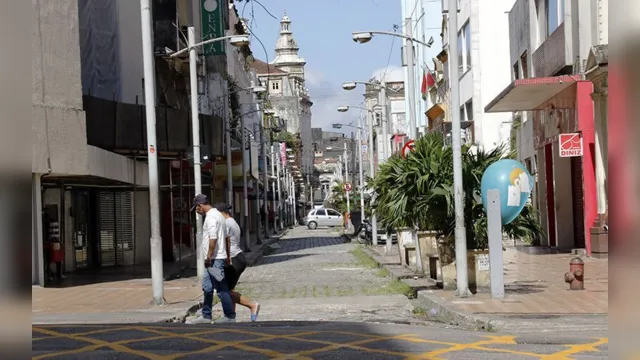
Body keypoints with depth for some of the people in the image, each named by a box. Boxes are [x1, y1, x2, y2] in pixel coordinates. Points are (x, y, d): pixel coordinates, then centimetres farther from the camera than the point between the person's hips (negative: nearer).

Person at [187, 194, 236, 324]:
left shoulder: (211, 217, -15)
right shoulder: (217, 214, 17)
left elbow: (213, 238, -24)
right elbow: (225, 237, 20)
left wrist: (208, 257, -20)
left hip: (214, 259, -10)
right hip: (214, 259, 10)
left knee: (221, 289, -3)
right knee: (207, 288, 13)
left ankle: (230, 316, 4)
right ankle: (206, 316, 18)